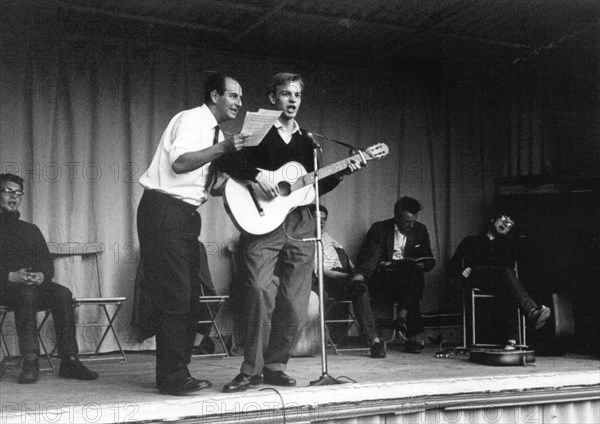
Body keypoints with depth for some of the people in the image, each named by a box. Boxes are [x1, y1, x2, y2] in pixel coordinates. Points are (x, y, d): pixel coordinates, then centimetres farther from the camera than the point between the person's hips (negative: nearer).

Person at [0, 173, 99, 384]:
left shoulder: (30, 229, 25)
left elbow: (47, 263, 15)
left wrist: (41, 276, -9)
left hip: (35, 285, 4)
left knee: (63, 293, -27)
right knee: (26, 294, -37)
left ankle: (69, 361, -31)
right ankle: (30, 362, -39)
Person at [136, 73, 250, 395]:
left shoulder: (216, 132, 18)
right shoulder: (191, 120, -9)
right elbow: (179, 163, -25)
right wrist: (222, 148, -27)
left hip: (186, 213, 10)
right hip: (164, 209, -10)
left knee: (189, 297, 10)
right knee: (174, 296, -10)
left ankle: (178, 373, 18)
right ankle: (171, 378, -3)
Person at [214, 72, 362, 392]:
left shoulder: (305, 141, 20)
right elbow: (223, 161, -7)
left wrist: (338, 175, 6)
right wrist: (257, 176, -18)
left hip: (300, 226, 5)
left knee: (294, 306, 2)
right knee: (261, 294, -17)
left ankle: (274, 366, 15)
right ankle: (251, 370, -6)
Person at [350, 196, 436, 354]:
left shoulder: (420, 230, 13)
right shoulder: (379, 229, 3)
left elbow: (430, 261, 14)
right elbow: (363, 256, -5)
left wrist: (422, 265, -10)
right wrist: (381, 264, -25)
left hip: (410, 278, 2)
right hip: (383, 280, -2)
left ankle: (403, 315, -42)